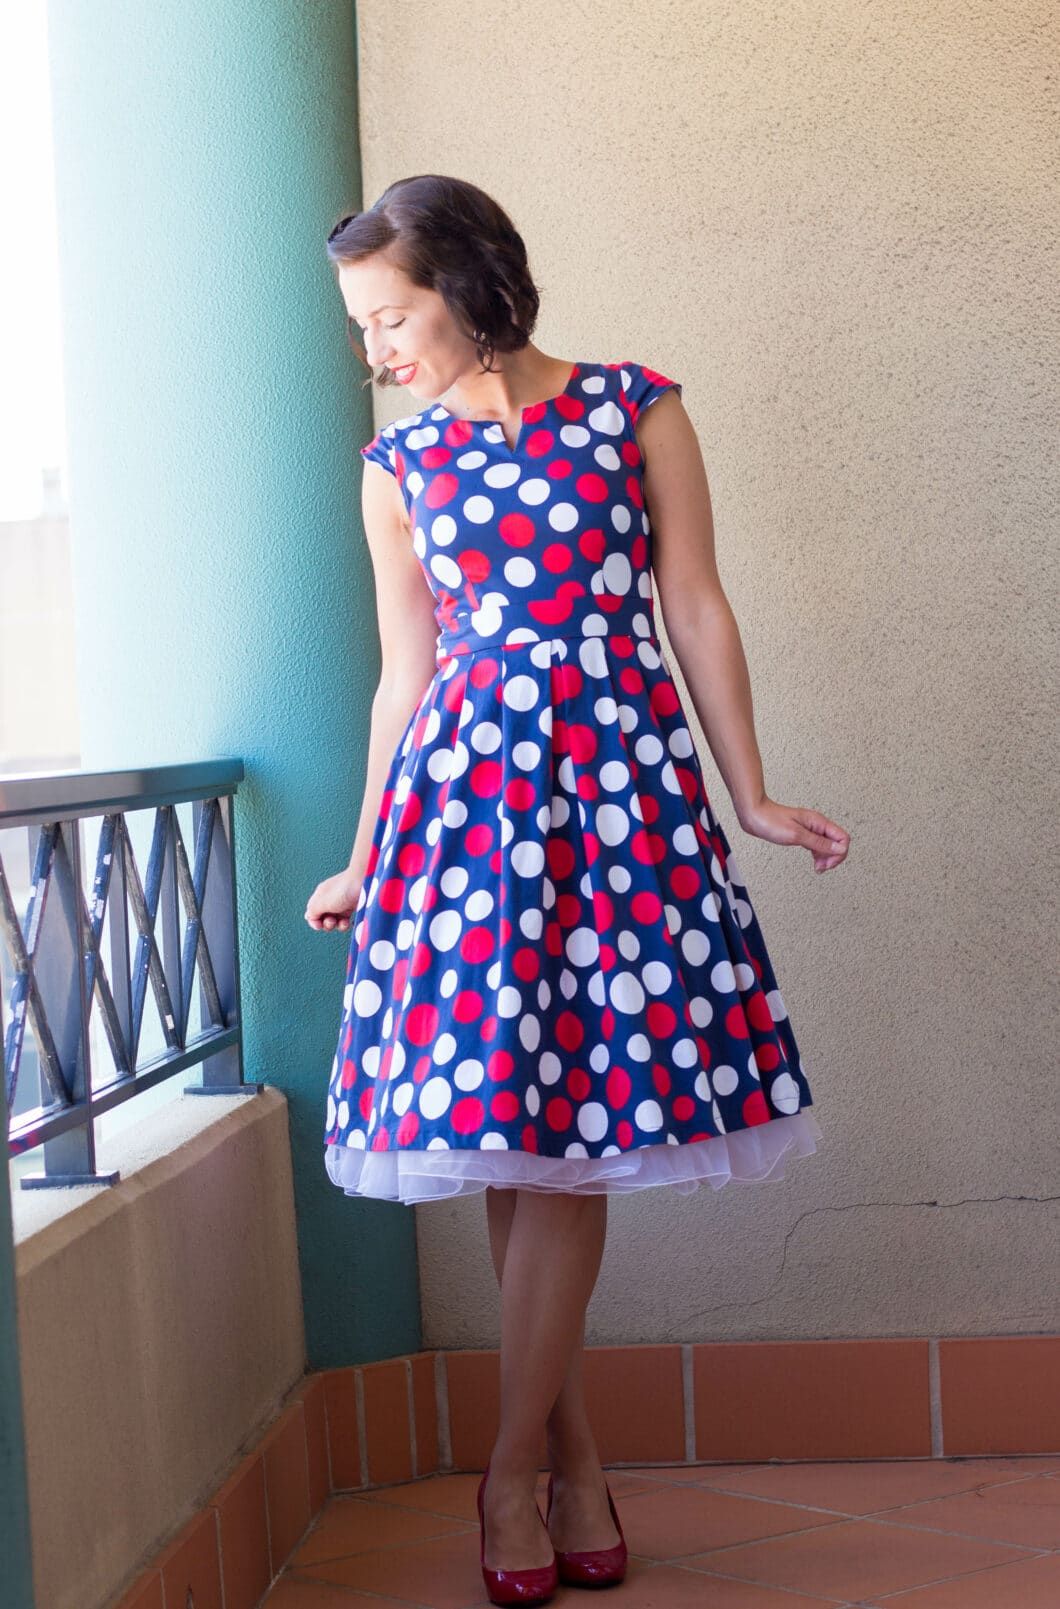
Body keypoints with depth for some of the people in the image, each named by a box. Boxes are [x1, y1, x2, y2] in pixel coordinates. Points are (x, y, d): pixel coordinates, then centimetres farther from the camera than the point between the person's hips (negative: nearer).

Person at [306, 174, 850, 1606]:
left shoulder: (635, 408, 4)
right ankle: (573, 1456, 13)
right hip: (464, 783, 2)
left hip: (627, 775, -2)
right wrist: (366, 862, 15)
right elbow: (405, 669, 14)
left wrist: (750, 796, 4)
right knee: (518, 1142, 0)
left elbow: (697, 608, 6)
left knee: (558, 1135, -4)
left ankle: (515, 1471, 7)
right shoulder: (398, 464, 10)